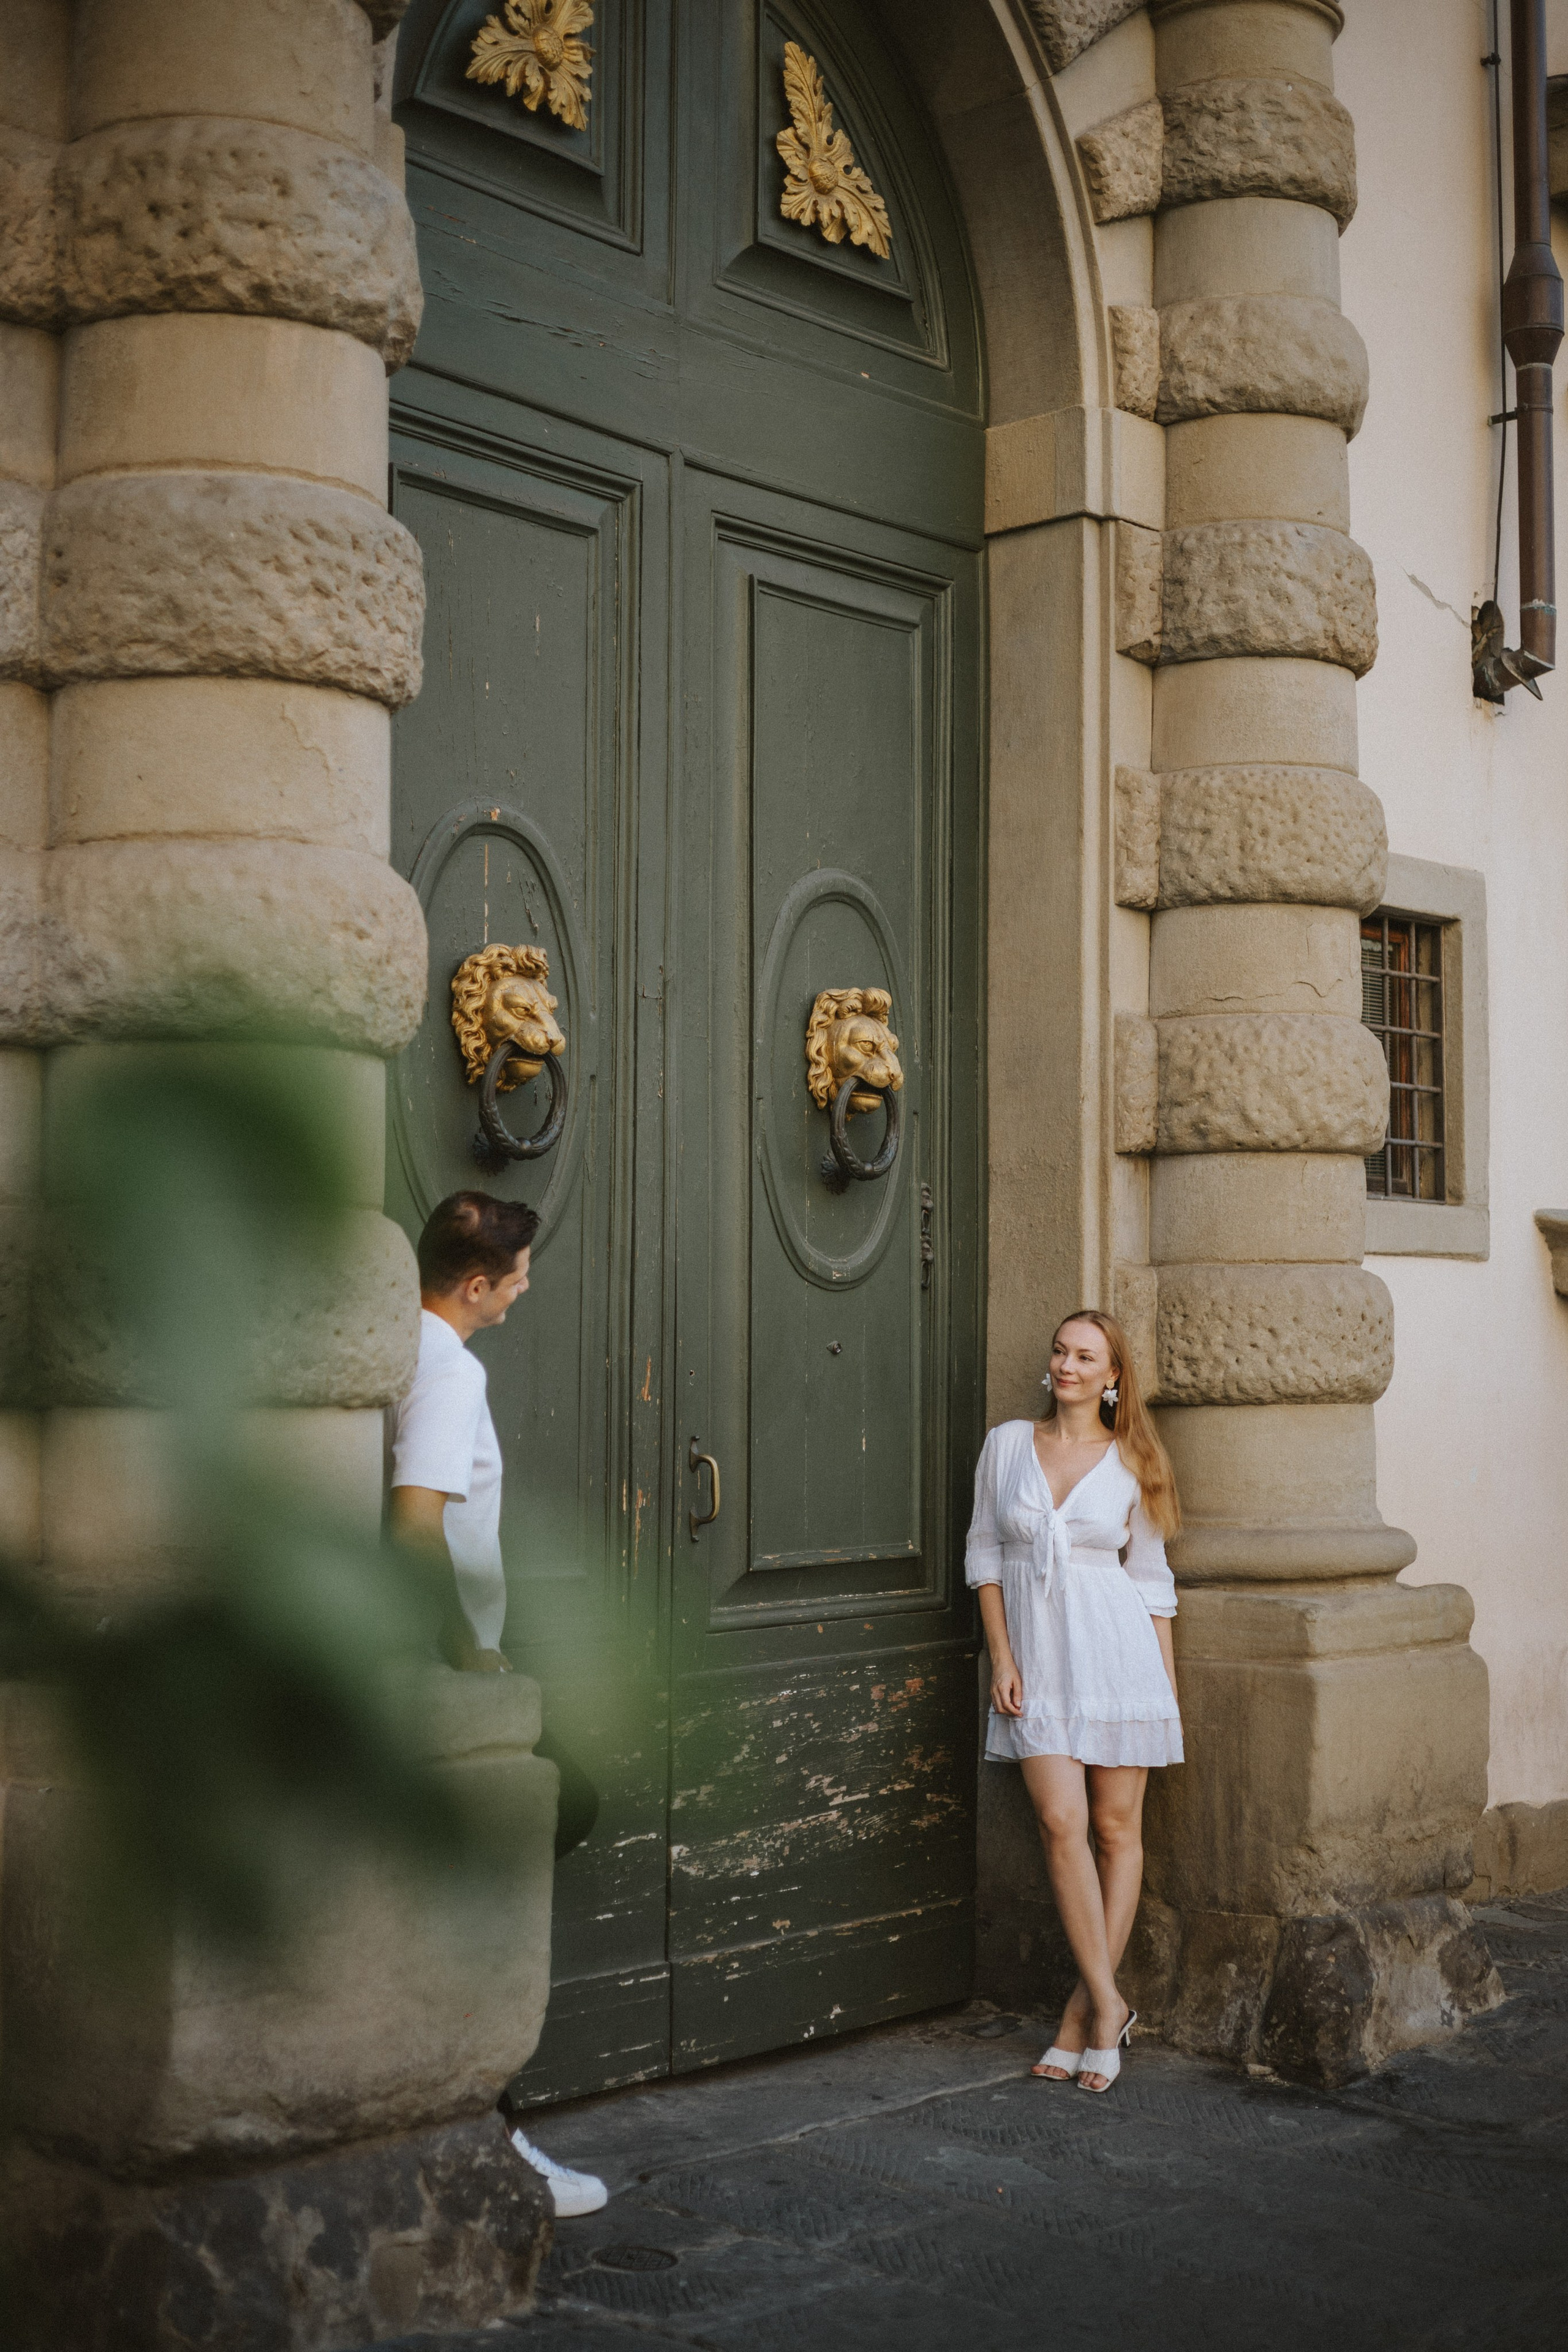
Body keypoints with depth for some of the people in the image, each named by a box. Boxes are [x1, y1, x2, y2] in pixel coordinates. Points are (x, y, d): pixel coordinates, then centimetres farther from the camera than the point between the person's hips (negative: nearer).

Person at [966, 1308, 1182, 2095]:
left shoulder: (1130, 1467, 1)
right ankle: (1108, 2006, 0)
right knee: (1061, 1824, -10)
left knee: (1117, 1829, 2)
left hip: (1116, 1653, 0)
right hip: (1037, 1654, 1)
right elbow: (984, 1552, 7)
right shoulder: (1007, 1445, 4)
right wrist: (1001, 1659, -1)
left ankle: (1086, 2007, 13)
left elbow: (1151, 1580, 6)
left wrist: (1169, 1687, 5)